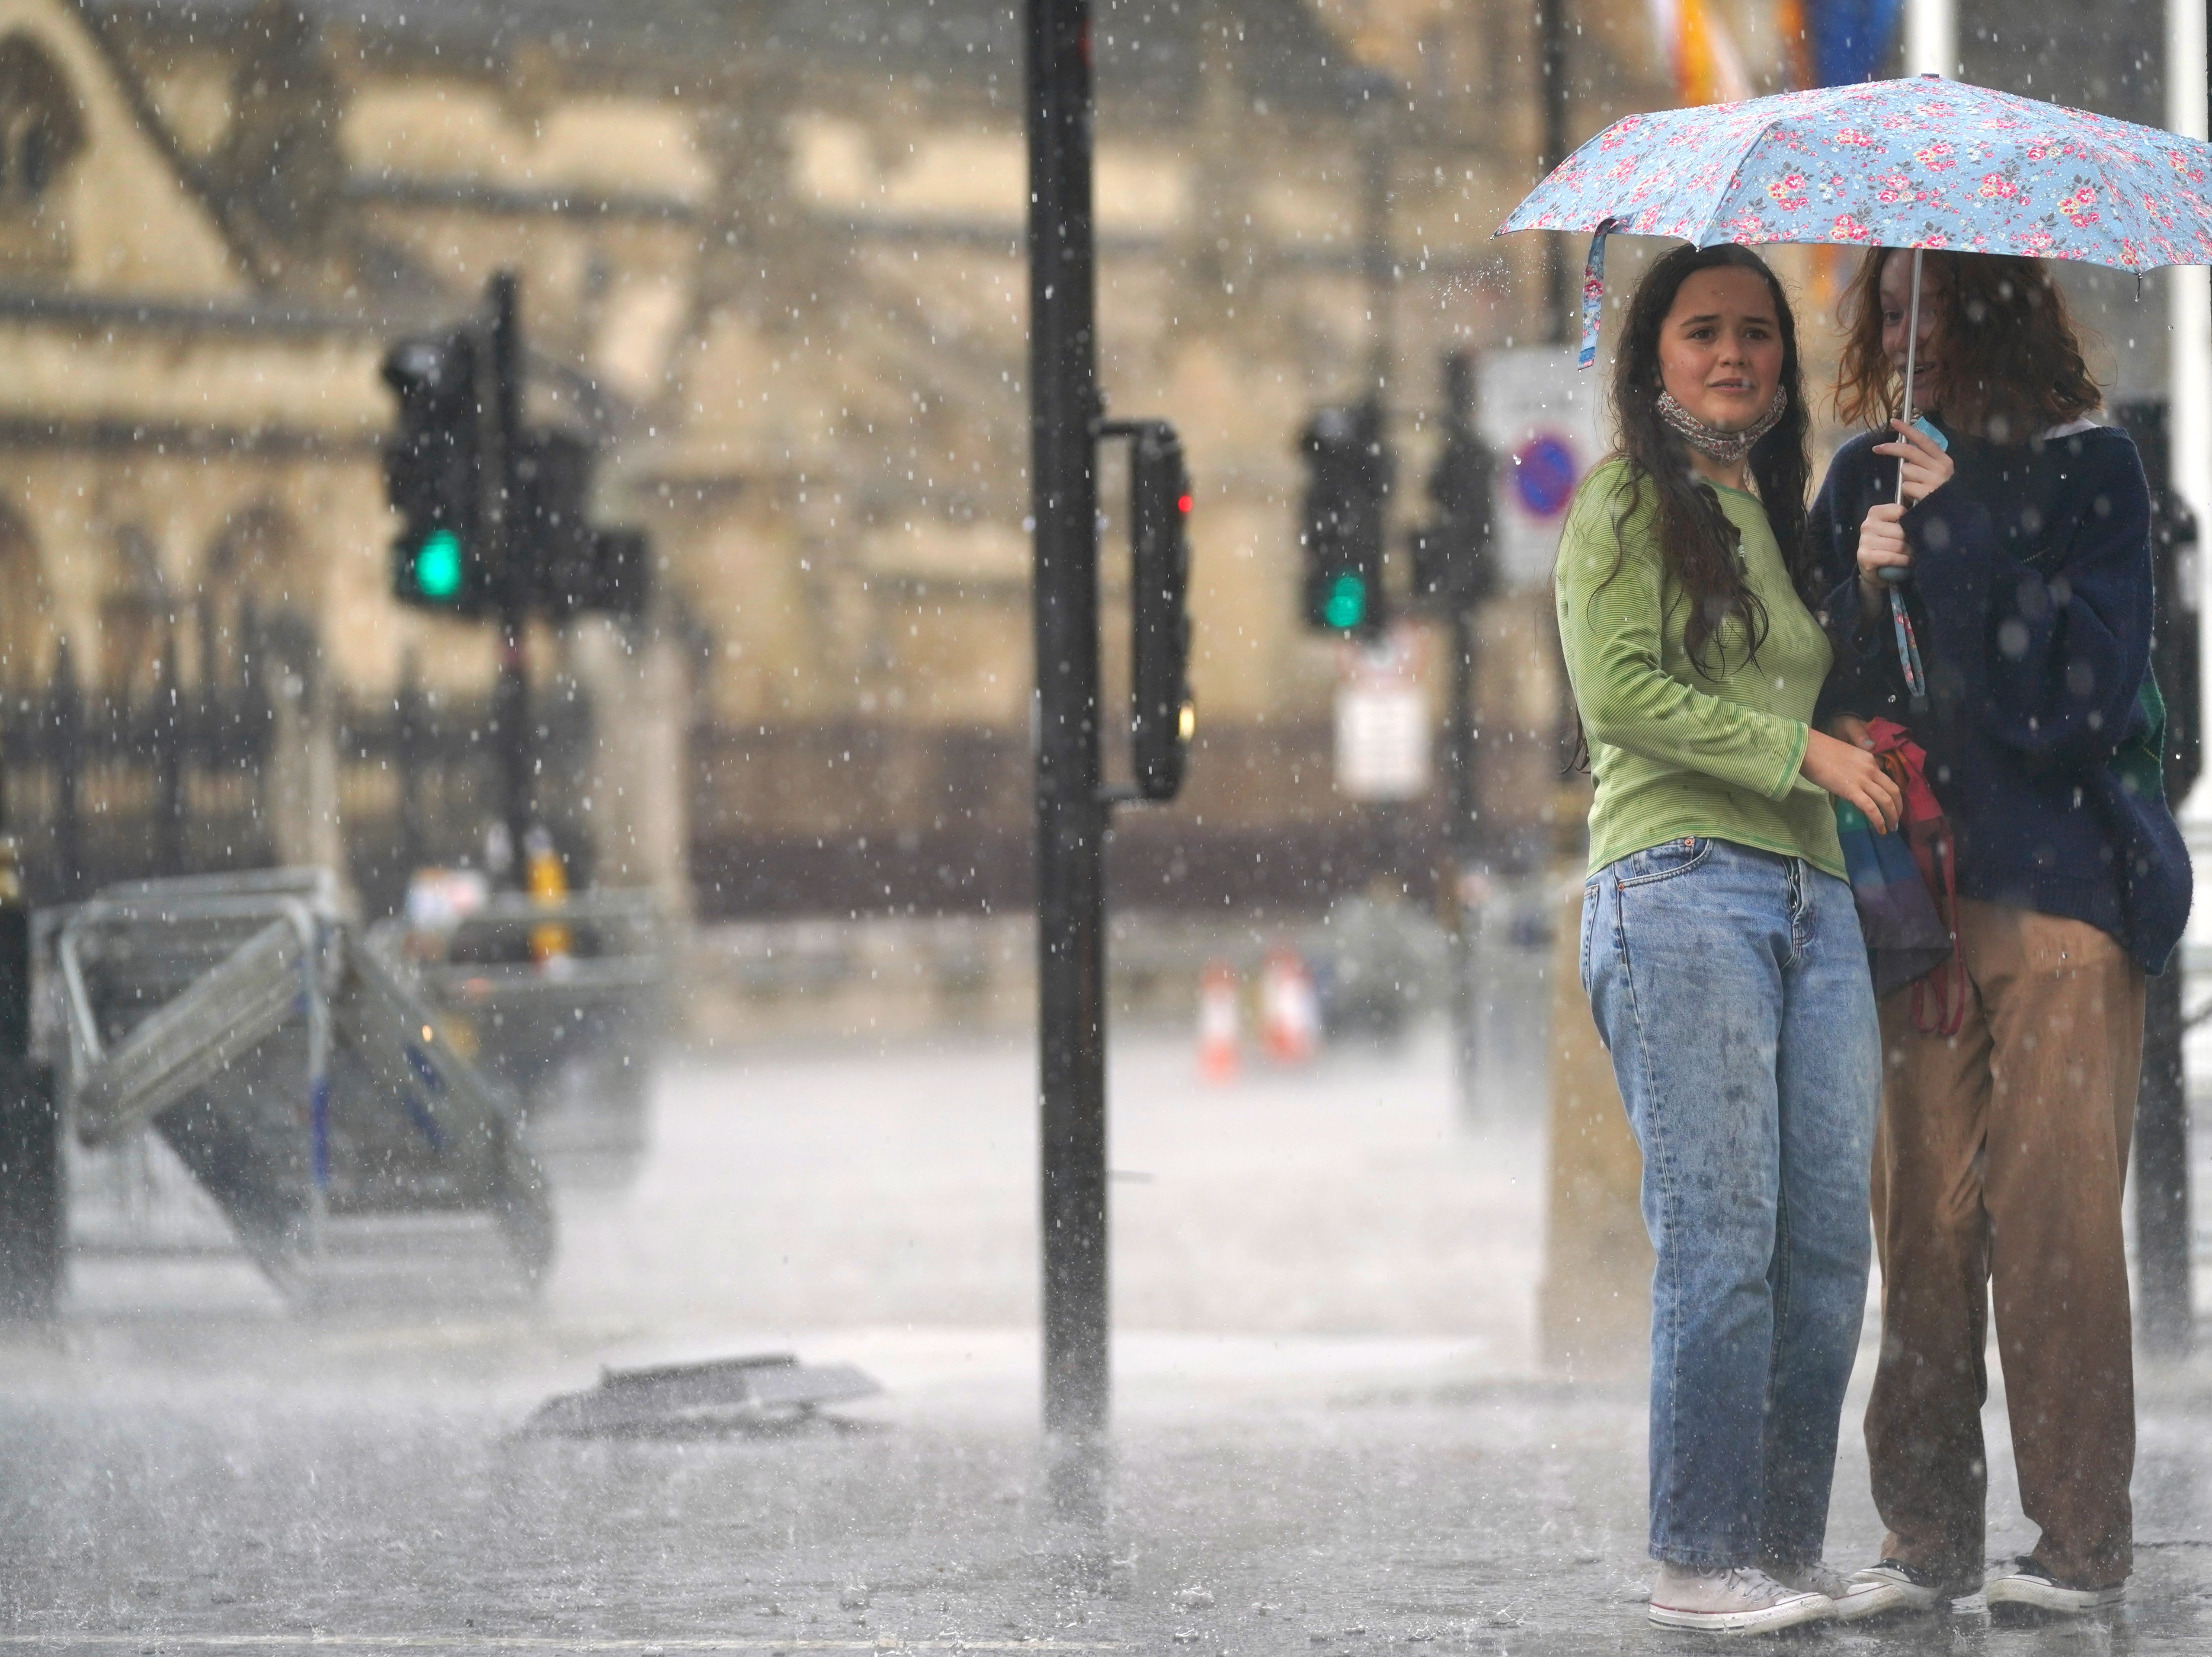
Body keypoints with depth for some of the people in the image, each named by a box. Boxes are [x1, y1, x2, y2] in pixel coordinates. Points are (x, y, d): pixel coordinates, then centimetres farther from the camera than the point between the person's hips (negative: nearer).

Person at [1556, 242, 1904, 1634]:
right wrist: (1803, 749, -12)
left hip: (1815, 894, 7)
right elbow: (1620, 688, -10)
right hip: (1683, 884, -7)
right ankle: (1700, 1561, -7)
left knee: (1830, 1245, 0)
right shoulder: (1631, 500, 2)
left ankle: (1791, 1550, 5)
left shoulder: (1781, 514, 23)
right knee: (1722, 1242, -11)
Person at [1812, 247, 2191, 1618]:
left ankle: (2083, 1541, -2)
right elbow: (1828, 693, 11)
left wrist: (1962, 536, -11)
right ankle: (1930, 1540, 5)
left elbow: (2080, 691, -9)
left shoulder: (2089, 471, 2)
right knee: (1924, 1219, 1)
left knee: (2056, 1214, -7)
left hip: (2060, 887, -3)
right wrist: (1864, 589, -8)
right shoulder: (1868, 482, 14)